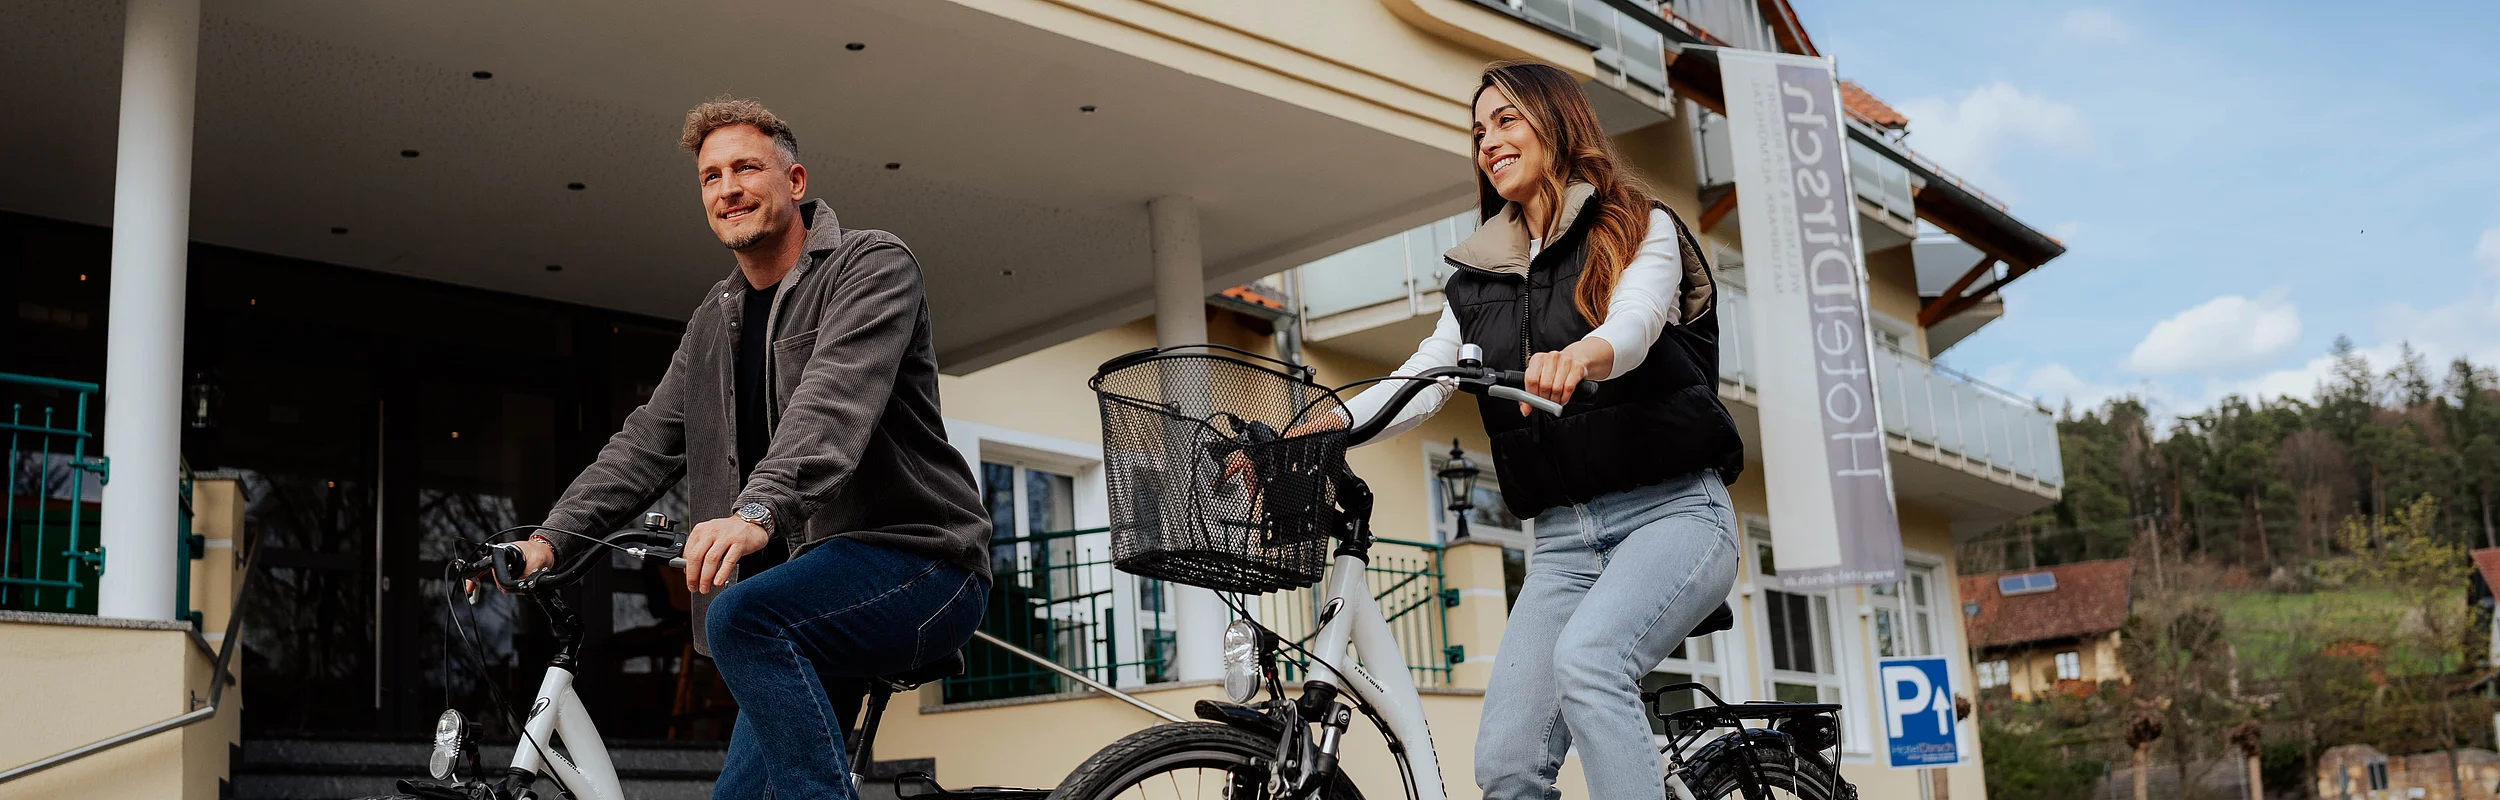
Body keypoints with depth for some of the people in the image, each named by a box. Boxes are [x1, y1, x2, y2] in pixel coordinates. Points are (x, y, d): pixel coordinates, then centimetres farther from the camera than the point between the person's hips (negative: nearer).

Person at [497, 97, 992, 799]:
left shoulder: (872, 264, -7)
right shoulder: (714, 323, 17)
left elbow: (835, 399, -26)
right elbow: (648, 443, 12)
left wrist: (758, 512, -41)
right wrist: (550, 538, -3)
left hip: (918, 562, -8)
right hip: (814, 575, 8)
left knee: (743, 617, -34)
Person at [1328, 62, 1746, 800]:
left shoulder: (1641, 229, 2)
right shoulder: (1477, 282, 16)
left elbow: (1635, 323, -19)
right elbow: (1421, 381, 4)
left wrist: (1581, 355, -42)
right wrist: (1324, 425, -15)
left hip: (1671, 510, -5)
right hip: (1563, 537, 5)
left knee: (1585, 656, -34)